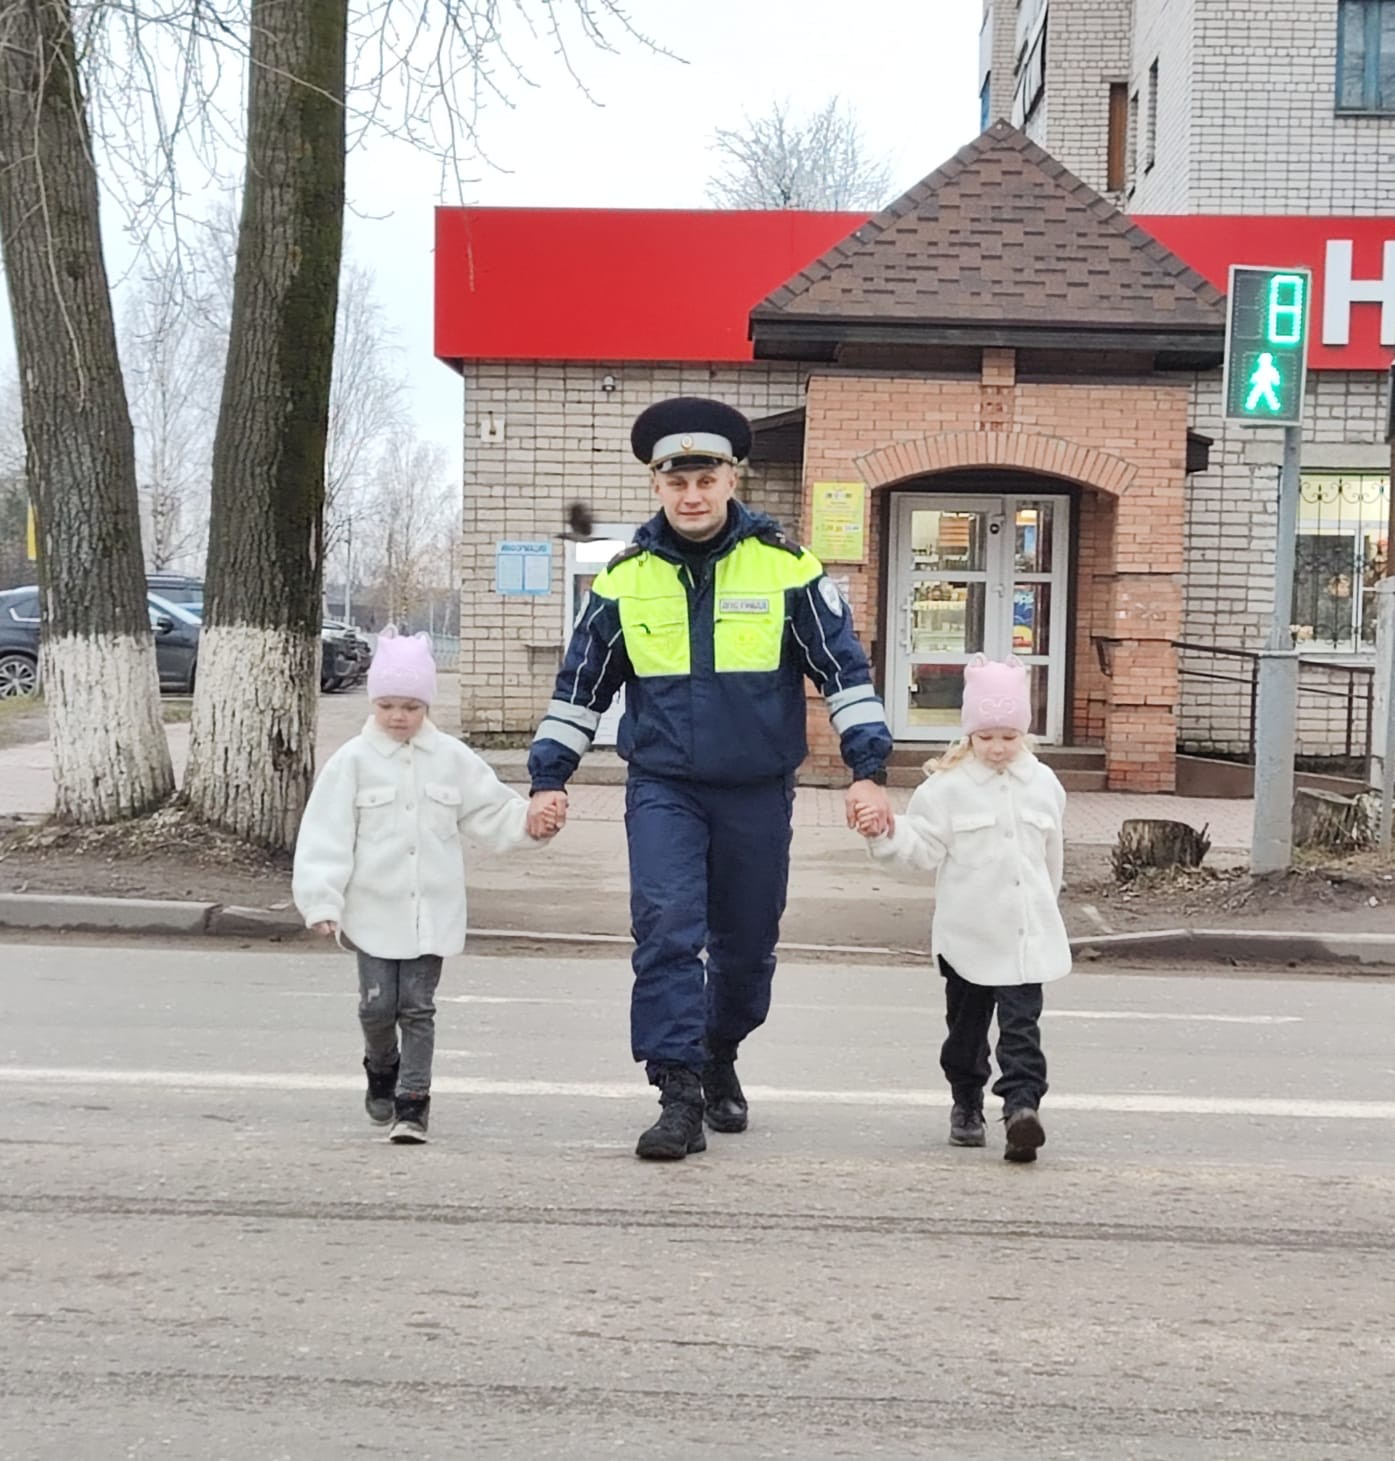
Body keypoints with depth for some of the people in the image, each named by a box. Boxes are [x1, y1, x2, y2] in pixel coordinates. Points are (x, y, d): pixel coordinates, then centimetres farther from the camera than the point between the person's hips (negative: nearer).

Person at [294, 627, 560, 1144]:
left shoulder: (451, 758, 4)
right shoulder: (354, 761, -4)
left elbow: (489, 808, 12)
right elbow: (327, 834, -6)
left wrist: (528, 823, -7)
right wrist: (322, 900, -12)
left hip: (431, 909, 1)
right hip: (374, 908, -1)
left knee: (418, 1006, 3)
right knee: (378, 1004, 2)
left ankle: (412, 1100, 8)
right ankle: (381, 1068, 32)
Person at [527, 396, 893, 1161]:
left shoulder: (785, 566, -4)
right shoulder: (626, 577, 1)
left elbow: (844, 667, 0)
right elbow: (579, 684, 9)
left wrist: (867, 768, -7)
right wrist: (548, 776, 5)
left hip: (758, 790, 0)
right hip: (662, 788, 0)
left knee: (746, 945, 11)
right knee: (666, 928, -16)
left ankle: (720, 1060, 37)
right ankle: (679, 1096, -13)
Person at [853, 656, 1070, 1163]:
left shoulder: (1043, 784, 6)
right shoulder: (947, 788, -4)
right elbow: (924, 851, -4)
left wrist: (1045, 909, 26)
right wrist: (886, 836, -21)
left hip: (1027, 934, 1)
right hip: (967, 933, -1)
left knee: (1021, 1023, -9)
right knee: (967, 1023, 12)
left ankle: (1022, 1103, -18)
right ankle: (966, 1105, 29)